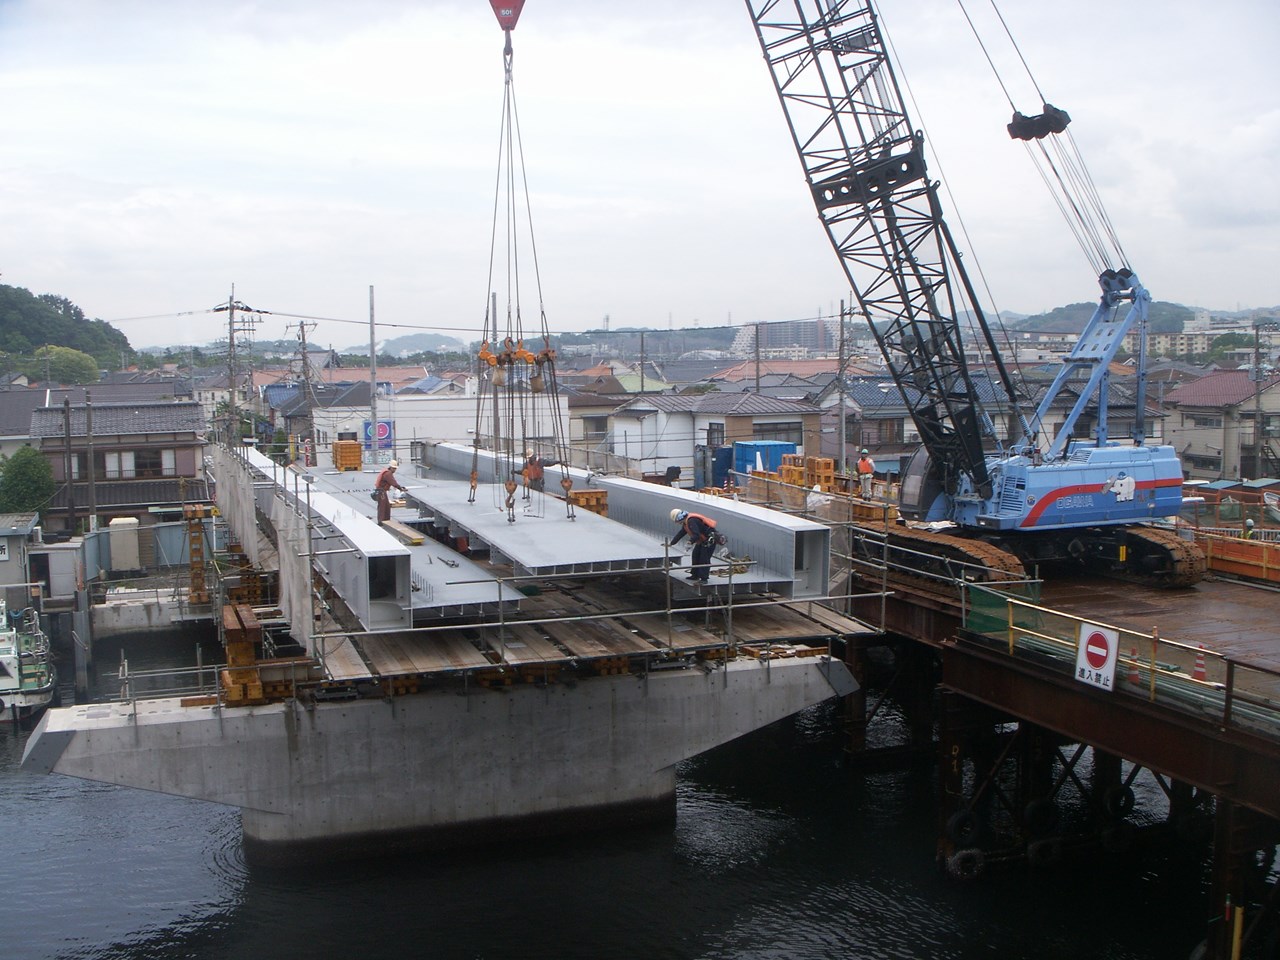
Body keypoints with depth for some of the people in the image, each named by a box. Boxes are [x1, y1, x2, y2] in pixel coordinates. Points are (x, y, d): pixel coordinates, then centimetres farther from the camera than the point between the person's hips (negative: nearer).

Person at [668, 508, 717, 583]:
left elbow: (696, 534, -33)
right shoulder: (686, 523, 11)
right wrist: (671, 543, 26)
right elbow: (680, 534, 21)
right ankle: (695, 575, 22)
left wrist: (691, 541, -48)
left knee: (704, 559, -11)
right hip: (702, 540, 11)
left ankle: (703, 578, -9)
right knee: (695, 555, 14)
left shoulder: (691, 521, -23)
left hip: (709, 539, -11)